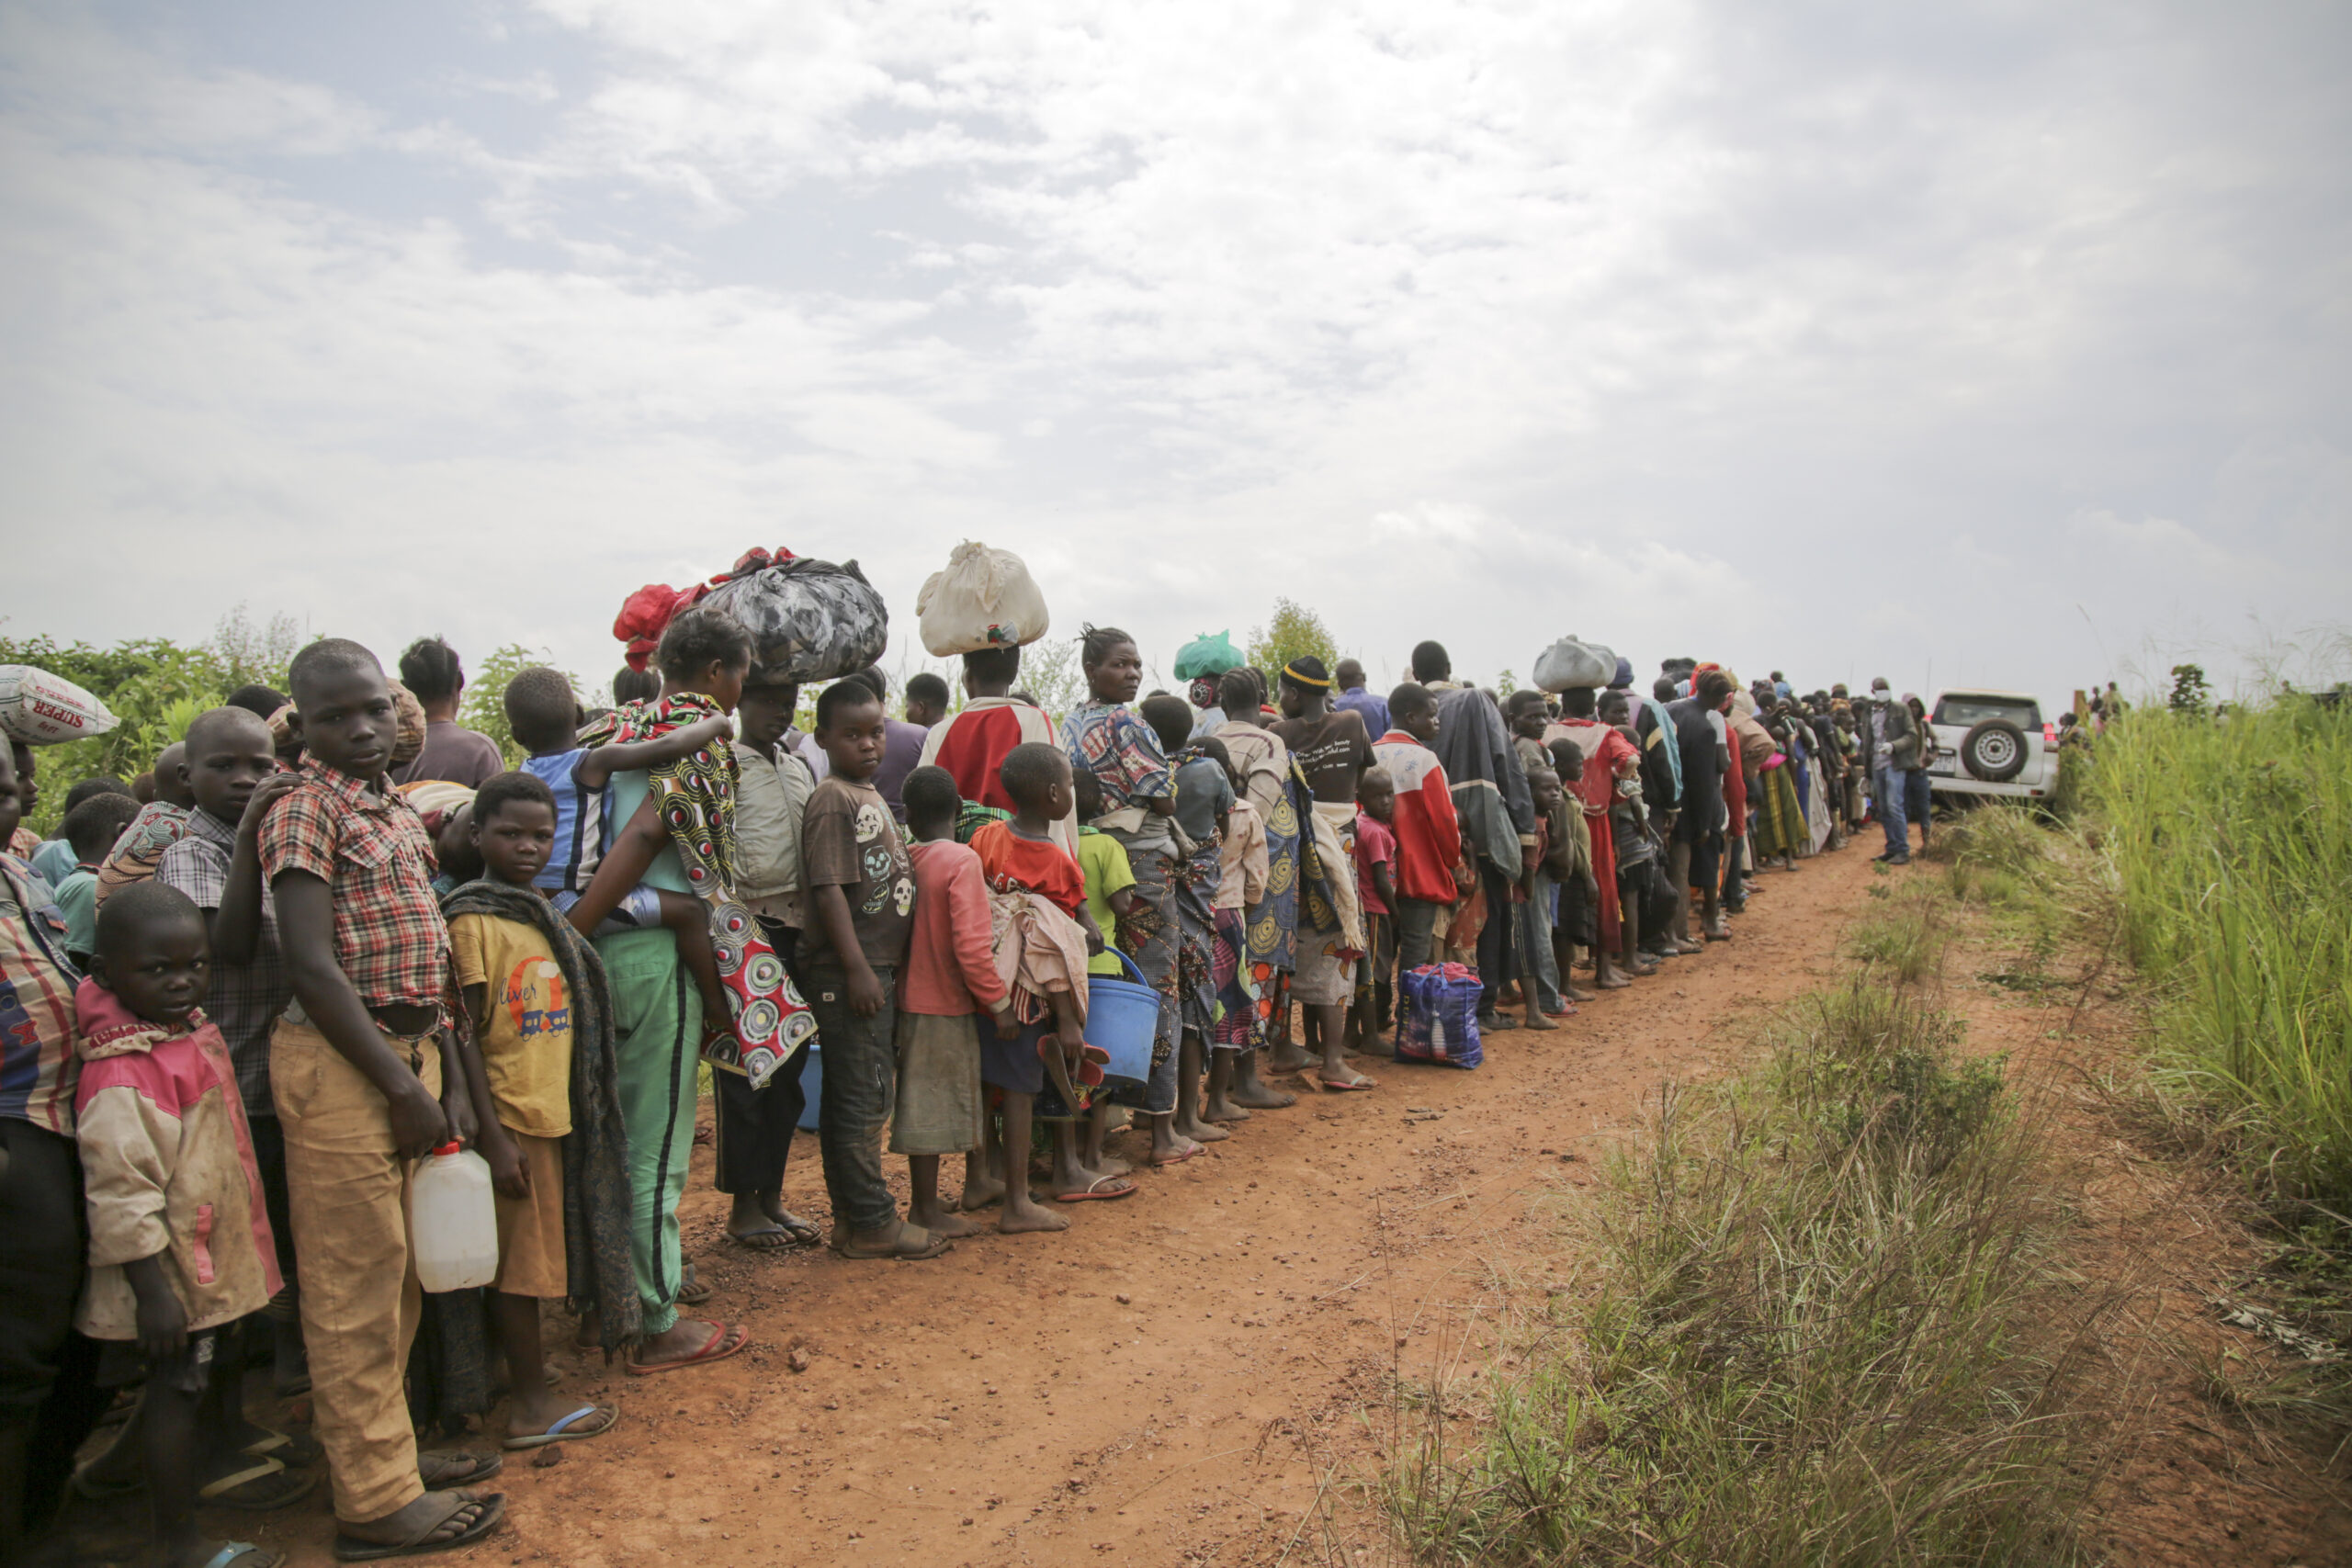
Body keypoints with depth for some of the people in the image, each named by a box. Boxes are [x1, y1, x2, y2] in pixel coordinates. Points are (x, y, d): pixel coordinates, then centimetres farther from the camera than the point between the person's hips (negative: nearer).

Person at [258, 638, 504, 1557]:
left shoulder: (399, 812, 13)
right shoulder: (304, 811, -10)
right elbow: (313, 967, -17)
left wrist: (450, 1080, 11)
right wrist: (400, 1087, -16)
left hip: (409, 1049, 8)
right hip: (340, 1064, -8)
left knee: (397, 1273, 17)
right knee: (356, 1281, 1)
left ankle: (385, 1447, 32)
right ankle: (377, 1498, 12)